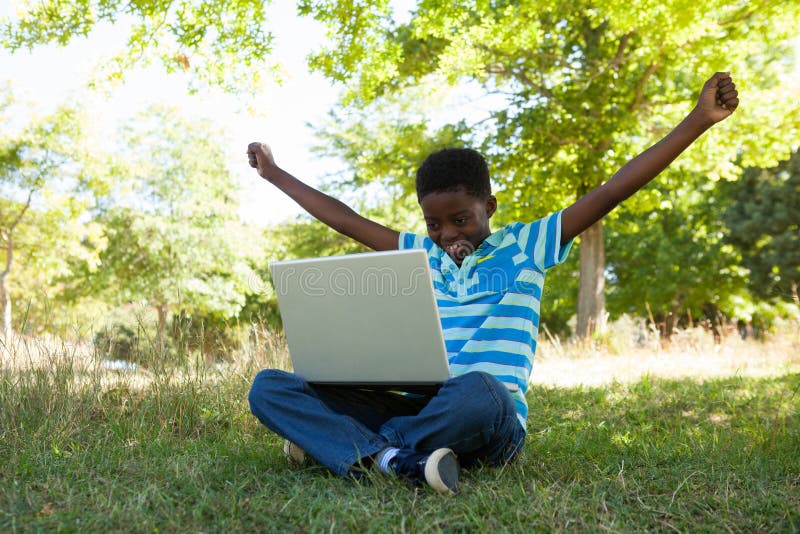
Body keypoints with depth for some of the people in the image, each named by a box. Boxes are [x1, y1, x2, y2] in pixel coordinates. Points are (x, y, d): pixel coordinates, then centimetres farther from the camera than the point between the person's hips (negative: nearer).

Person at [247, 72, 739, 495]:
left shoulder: (525, 247, 6)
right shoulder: (420, 252, 17)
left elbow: (611, 192, 0)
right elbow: (345, 219, 26)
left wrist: (699, 120, -4)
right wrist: (275, 174, 33)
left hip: (492, 420, -3)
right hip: (417, 410, 4)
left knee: (476, 389, -43)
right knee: (270, 387, -13)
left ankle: (337, 440, -19)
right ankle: (394, 460, -35)